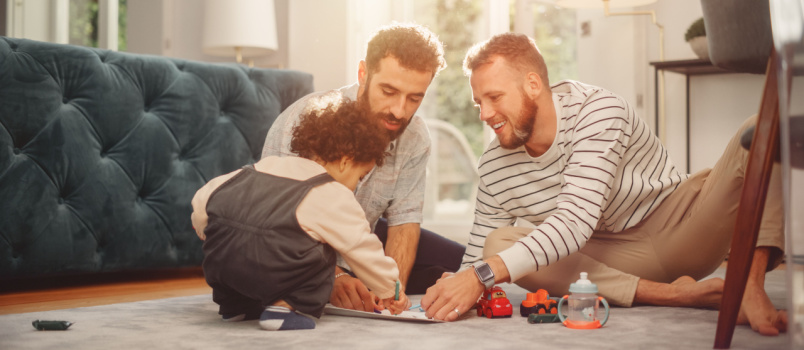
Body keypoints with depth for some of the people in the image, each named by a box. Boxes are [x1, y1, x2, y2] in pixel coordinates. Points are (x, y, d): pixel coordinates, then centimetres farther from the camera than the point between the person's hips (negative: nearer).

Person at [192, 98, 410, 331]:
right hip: (269, 273, -7)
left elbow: (203, 199, 24)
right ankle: (284, 307, 1)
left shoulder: (263, 167, 23)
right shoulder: (335, 198, 6)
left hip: (218, 259, 7)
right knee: (319, 255, 15)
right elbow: (363, 250, 11)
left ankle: (234, 304, 34)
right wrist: (390, 289, 26)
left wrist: (208, 233, 41)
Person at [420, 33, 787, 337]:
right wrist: (455, 287, -26)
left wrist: (483, 275, -44)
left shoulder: (598, 111, -22)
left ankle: (750, 286, -39)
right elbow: (477, 262, -1)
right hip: (620, 260, 4)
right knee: (499, 242, -24)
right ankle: (673, 294, -29)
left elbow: (575, 222, -34)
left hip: (683, 228, -3)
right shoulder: (494, 167, -6)